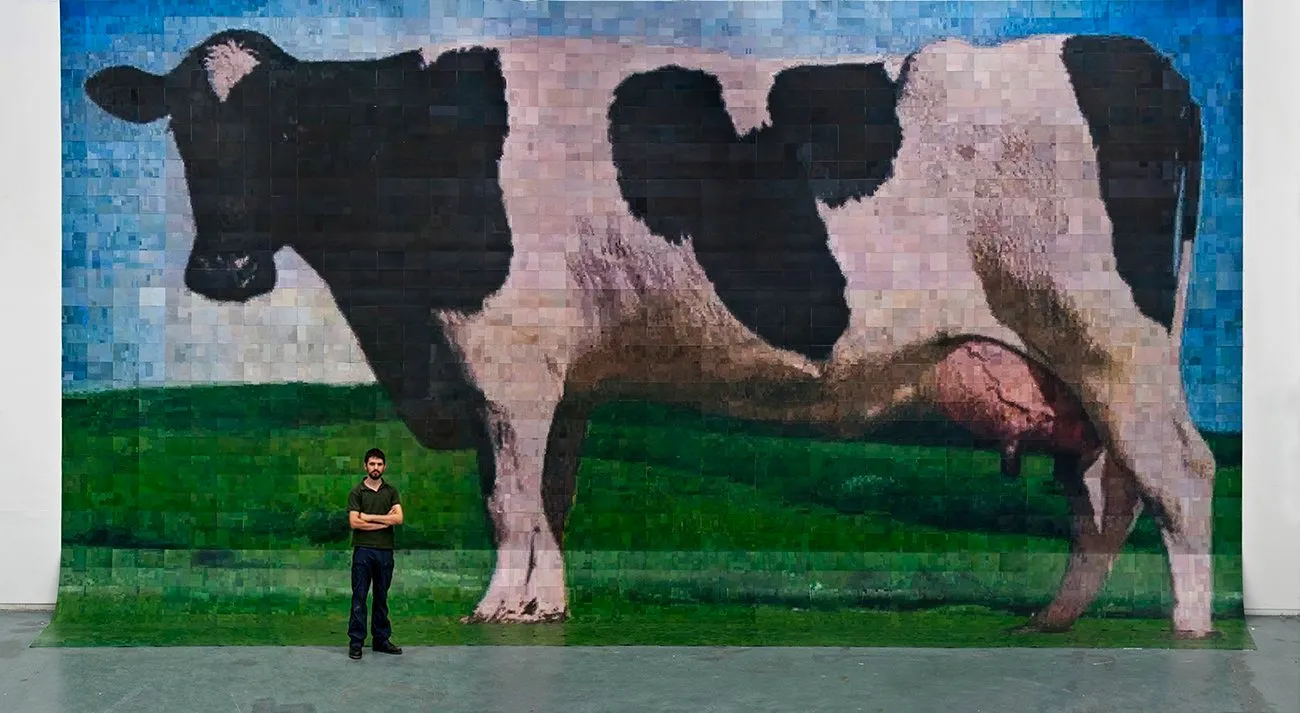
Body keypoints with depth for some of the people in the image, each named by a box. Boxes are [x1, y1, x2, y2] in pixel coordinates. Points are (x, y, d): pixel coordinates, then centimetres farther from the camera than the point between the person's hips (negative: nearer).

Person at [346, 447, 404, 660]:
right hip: (363, 550, -3)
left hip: (385, 551, 3)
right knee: (359, 597, -2)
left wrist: (369, 517, -10)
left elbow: (398, 518, -6)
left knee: (381, 597, 10)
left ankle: (381, 639, 16)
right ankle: (356, 641, 1)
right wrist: (385, 521, -10)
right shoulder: (357, 492, -1)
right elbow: (354, 522, -12)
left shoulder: (391, 491, 8)